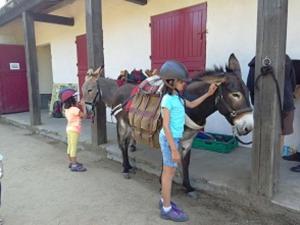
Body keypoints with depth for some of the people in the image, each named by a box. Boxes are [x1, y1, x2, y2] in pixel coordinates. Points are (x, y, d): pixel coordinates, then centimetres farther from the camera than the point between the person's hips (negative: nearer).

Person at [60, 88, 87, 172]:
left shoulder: (67, 109, 7)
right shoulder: (74, 109, -19)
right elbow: (83, 115, -12)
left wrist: (78, 106, 6)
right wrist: (83, 106, -2)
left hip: (69, 129, 9)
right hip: (74, 130, -9)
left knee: (70, 146, 15)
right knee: (74, 147, -7)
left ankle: (71, 162, 27)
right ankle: (74, 165, -4)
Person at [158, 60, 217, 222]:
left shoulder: (176, 97, 7)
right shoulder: (167, 100, -19)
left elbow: (191, 105, 23)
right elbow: (166, 127, -22)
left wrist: (208, 94, 16)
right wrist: (174, 150, -23)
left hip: (174, 138, 9)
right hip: (169, 139, -9)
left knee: (168, 171, 18)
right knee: (169, 173, 2)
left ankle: (164, 200, 34)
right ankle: (167, 209, 16)